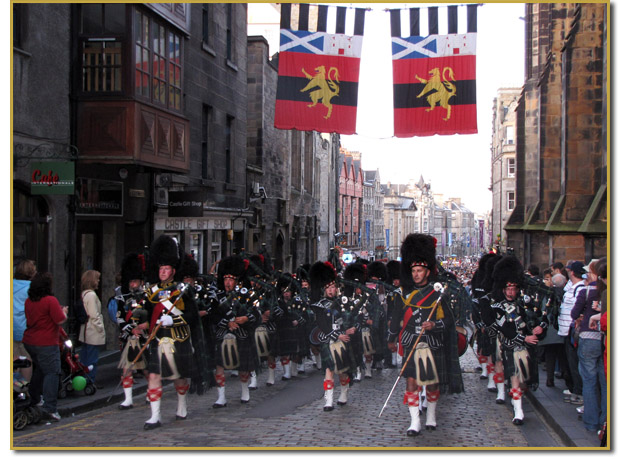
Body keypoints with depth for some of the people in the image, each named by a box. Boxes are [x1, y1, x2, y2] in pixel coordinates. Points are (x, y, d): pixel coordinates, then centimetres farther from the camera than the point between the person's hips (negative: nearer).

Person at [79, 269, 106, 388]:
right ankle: (91, 381, 2)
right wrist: (101, 329, -11)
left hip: (85, 332, 10)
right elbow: (94, 316, -20)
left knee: (85, 357, 15)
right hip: (93, 333, -10)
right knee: (92, 359, -2)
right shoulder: (91, 295, -17)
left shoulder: (84, 294, 11)